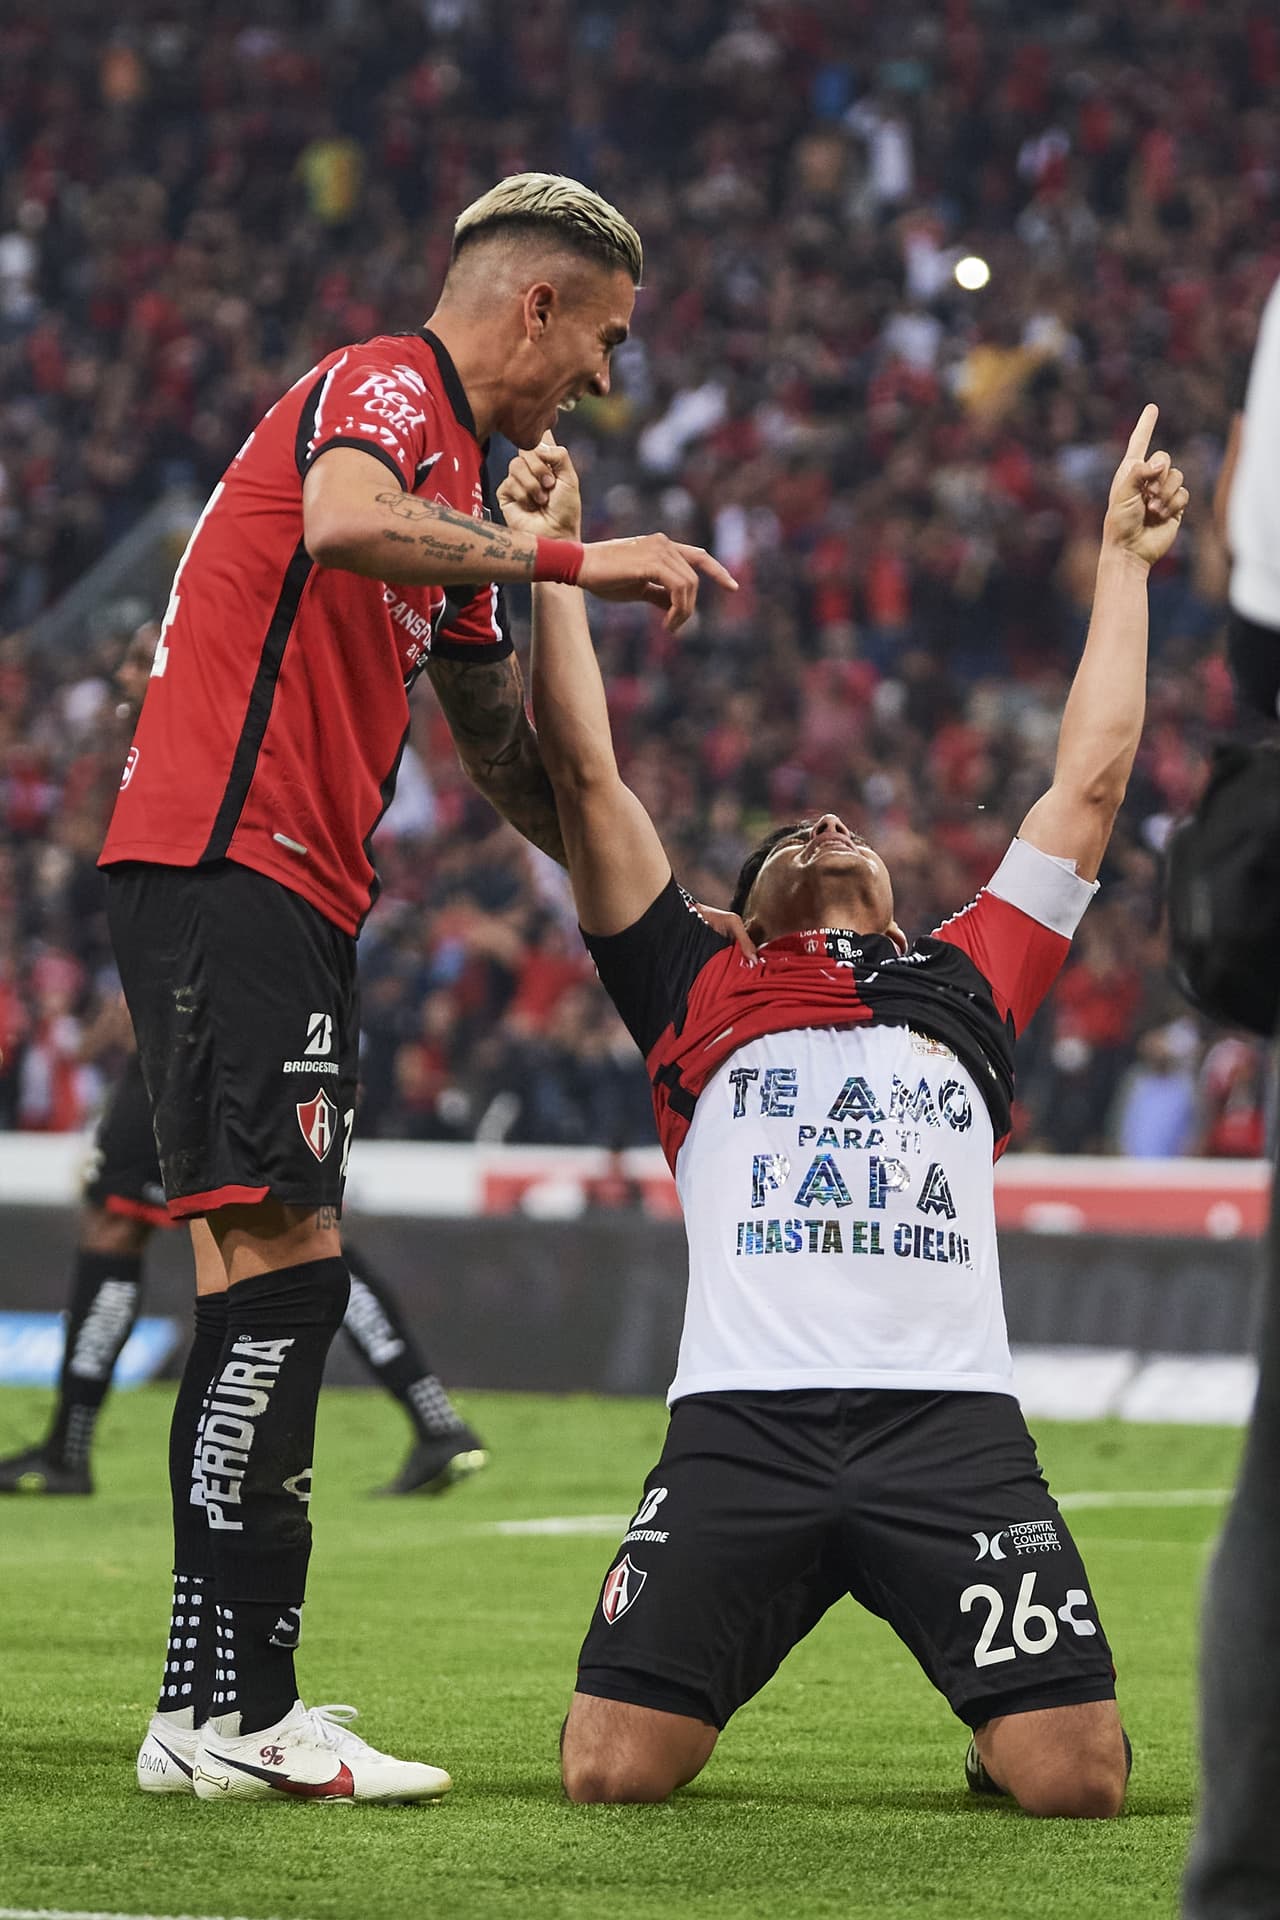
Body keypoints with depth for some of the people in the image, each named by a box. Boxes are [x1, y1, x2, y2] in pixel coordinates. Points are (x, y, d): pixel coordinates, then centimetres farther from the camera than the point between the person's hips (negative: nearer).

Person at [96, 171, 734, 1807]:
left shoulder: (461, 479, 25)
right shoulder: (384, 387, -5)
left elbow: (506, 748, 33)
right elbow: (343, 522, -30)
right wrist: (572, 558, -24)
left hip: (285, 894, 10)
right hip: (225, 864, -10)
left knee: (274, 1284, 7)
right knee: (279, 1269, -15)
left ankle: (224, 1702, 8)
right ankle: (226, 1714, -16)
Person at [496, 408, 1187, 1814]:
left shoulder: (966, 986, 27)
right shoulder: (705, 992, 22)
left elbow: (1090, 781, 31)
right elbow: (586, 774, 20)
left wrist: (1124, 560, 36)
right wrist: (554, 559, 23)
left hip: (953, 1424, 1)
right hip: (743, 1422, -1)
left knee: (1077, 1779, -14)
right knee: (612, 1771, -13)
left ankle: (998, 1726, 23)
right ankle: (700, 1688, 23)